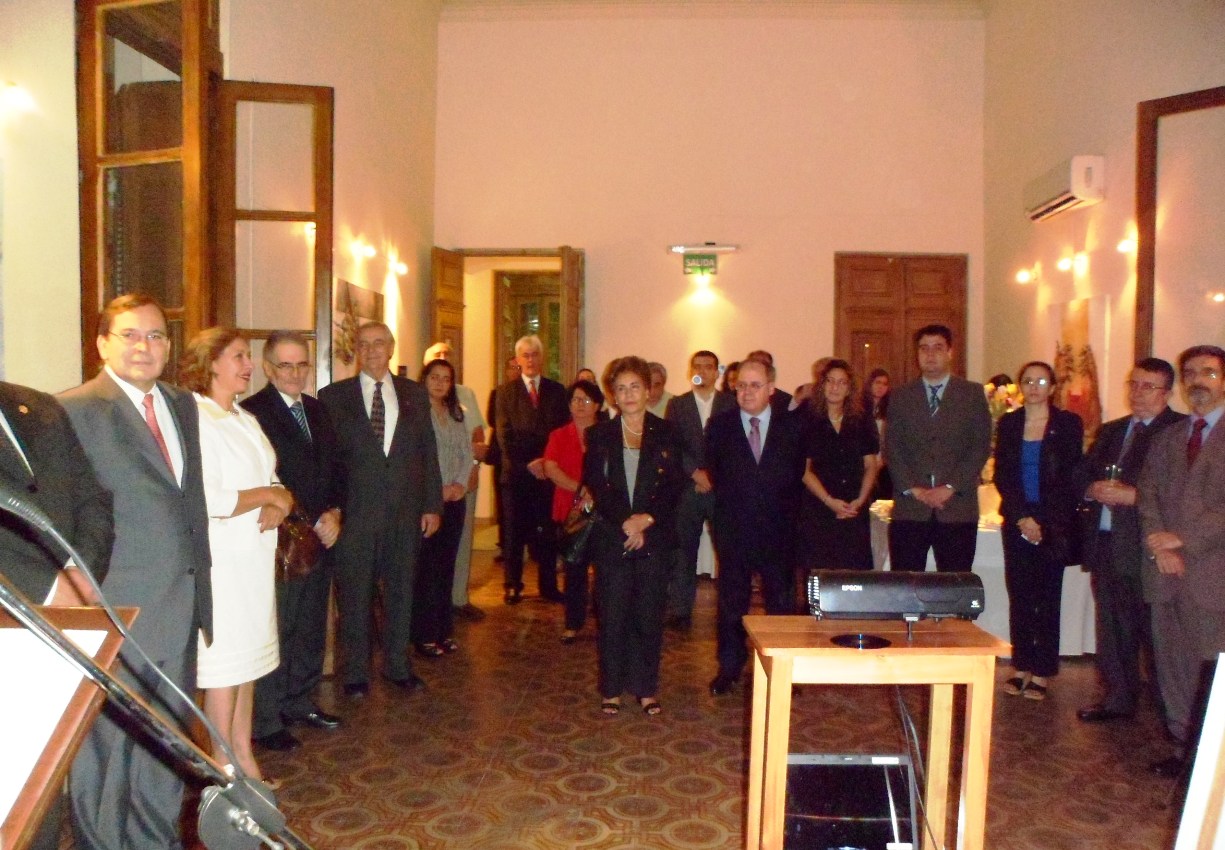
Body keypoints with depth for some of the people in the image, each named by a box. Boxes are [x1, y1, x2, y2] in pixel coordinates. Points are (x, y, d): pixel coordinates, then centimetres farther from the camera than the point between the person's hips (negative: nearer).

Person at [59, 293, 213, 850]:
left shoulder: (183, 406, 11)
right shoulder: (77, 409, -10)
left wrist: (201, 588, 12)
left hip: (179, 604, 7)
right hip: (117, 609, -6)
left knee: (168, 736, 19)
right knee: (107, 742, 9)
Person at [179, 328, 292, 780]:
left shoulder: (247, 420, 16)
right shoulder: (195, 420, -12)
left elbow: (269, 481, 16)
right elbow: (205, 501, -20)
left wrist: (277, 507, -5)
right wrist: (269, 495, -11)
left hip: (255, 557, 8)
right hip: (220, 560, -8)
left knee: (247, 660, 12)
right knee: (224, 664, 0)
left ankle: (244, 759, 23)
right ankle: (223, 767, 13)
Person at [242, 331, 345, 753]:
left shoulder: (316, 408, 13)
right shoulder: (252, 412, -12)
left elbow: (334, 465, 16)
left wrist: (334, 512, 0)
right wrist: (314, 521, -13)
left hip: (322, 537, 7)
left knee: (312, 630, 15)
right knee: (275, 633, 2)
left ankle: (300, 702, 30)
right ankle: (265, 722, 15)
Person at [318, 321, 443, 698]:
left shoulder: (414, 394, 8)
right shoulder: (334, 396, 1)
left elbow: (427, 451, 8)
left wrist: (432, 504, 4)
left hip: (406, 511, 2)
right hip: (356, 512, -2)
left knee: (401, 591, 12)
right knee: (355, 596, 7)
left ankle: (398, 665, 28)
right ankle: (355, 671, 22)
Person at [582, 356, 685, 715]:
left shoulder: (666, 434, 6)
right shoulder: (599, 435, 6)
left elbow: (674, 487, 0)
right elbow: (596, 486, -2)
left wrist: (647, 518, -14)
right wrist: (625, 523, -14)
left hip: (655, 539, 0)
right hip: (611, 539, 0)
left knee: (650, 616, 5)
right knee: (612, 616, 3)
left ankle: (646, 688, 18)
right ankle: (611, 689, 16)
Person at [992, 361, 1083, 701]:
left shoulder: (1068, 423, 1)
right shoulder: (1008, 424, 8)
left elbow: (1069, 478, -2)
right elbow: (1001, 476, 4)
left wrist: (1041, 521, -9)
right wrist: (1022, 517, -7)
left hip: (1054, 523, -2)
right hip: (1016, 522, 2)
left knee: (1047, 597, 0)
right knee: (1019, 595, 3)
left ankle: (1040, 673, 6)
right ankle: (1021, 667, 11)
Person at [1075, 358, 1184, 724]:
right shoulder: (1110, 431, 19)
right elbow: (1082, 477, 18)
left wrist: (1132, 496, -18)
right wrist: (1094, 489, -3)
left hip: (1147, 546, -7)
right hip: (1104, 541, 7)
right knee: (1112, 625, 14)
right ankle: (1118, 698, 26)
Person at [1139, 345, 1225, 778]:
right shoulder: (1166, 438, 18)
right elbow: (1148, 492, 10)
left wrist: (1185, 537, -12)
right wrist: (1157, 542, -6)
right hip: (1166, 569, 5)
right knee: (1172, 663, 9)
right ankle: (1184, 745, 20)